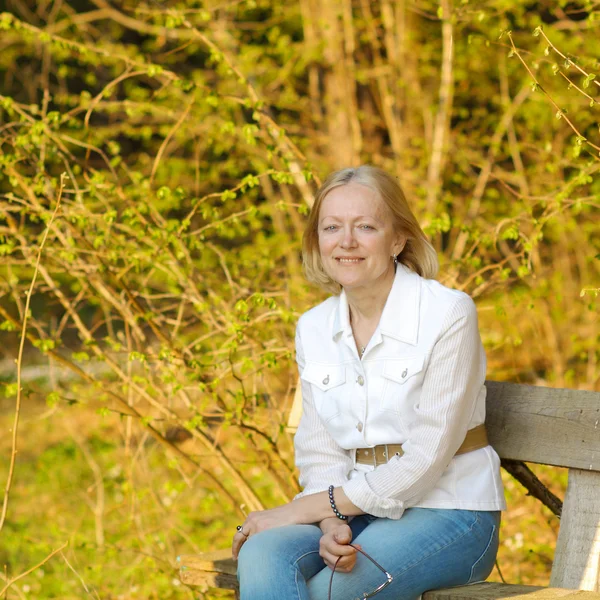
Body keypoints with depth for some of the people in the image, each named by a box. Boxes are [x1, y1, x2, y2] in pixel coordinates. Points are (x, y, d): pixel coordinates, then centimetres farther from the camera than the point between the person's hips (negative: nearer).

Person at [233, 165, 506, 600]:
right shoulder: (314, 329, 8)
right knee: (261, 556, -27)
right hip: (359, 511, 5)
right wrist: (332, 526, -18)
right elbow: (319, 454, 6)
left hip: (449, 514, -5)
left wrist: (302, 509, -13)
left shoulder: (447, 314, -11)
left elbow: (428, 457, -14)